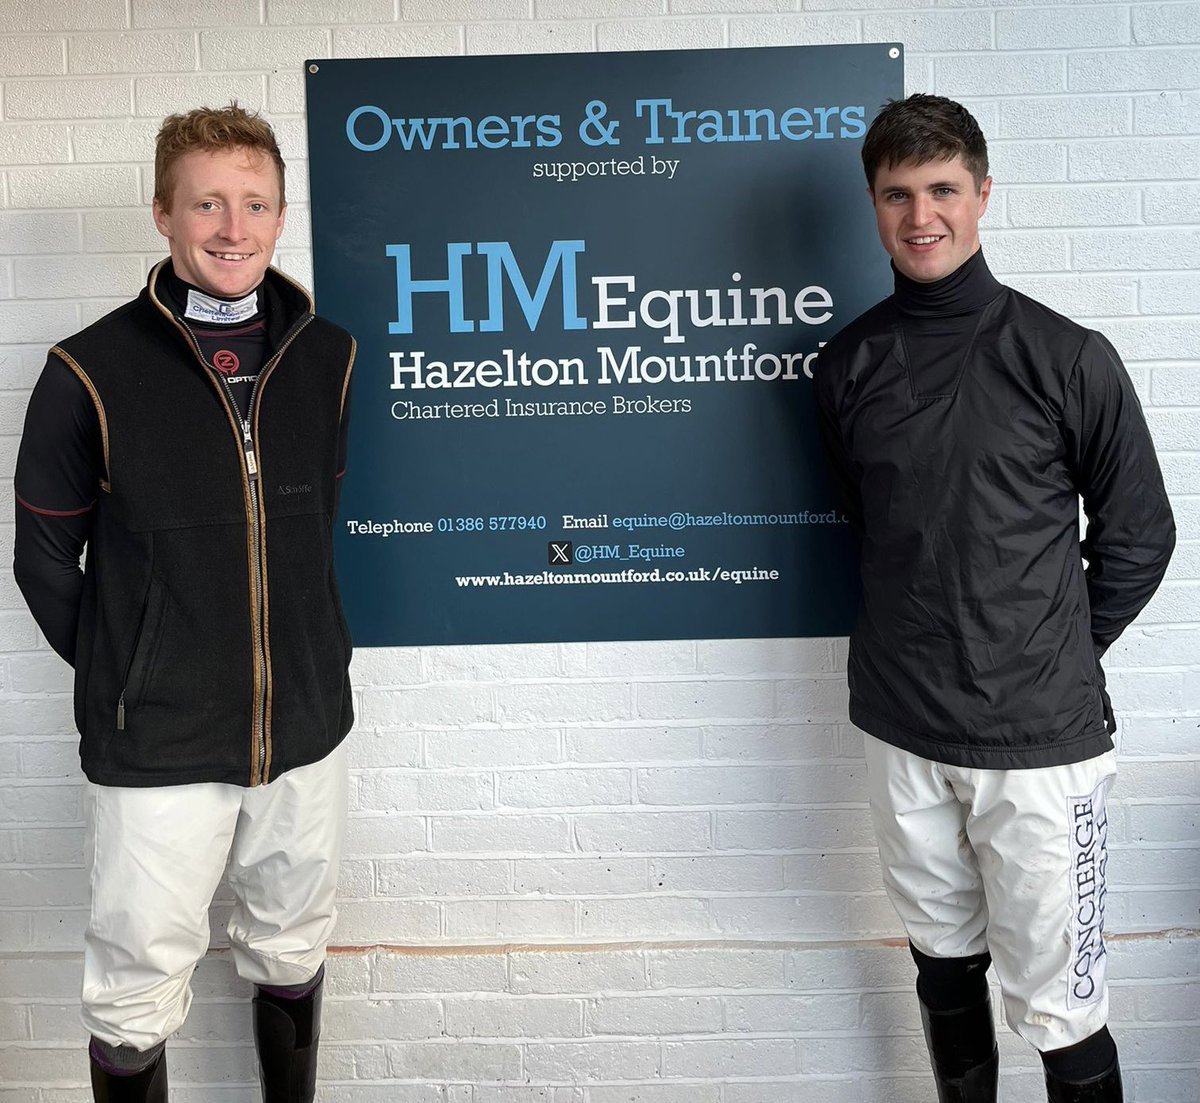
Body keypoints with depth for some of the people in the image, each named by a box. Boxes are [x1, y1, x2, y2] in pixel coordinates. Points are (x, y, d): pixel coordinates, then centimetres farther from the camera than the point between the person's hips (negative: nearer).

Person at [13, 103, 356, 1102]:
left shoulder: (328, 359, -1)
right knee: (140, 990, 10)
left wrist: (306, 649, 9)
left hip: (307, 722, 4)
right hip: (157, 747, -3)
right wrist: (122, 679, 2)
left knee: (294, 951, 22)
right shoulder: (92, 375, -11)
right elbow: (46, 559, -1)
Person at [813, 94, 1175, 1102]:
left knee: (1059, 1012, 3)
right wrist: (923, 645, 9)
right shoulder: (847, 366, 3)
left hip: (1039, 741, -3)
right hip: (901, 732, 3)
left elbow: (1138, 535, 2)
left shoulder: (1066, 358, -6)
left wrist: (1060, 661, 3)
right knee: (945, 964, 19)